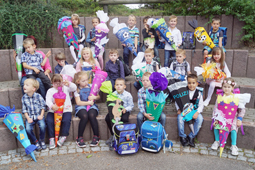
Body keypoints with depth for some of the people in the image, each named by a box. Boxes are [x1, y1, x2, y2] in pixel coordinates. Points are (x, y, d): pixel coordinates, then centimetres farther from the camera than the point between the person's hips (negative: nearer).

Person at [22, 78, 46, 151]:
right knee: (28, 129, -23)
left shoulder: (38, 96, -5)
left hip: (39, 116, -2)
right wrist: (28, 118, -6)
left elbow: (43, 106, 1)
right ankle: (36, 142, 3)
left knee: (42, 126, -28)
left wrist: (41, 115, -8)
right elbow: (24, 109, 5)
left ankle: (42, 141, 0)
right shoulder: (24, 97, 2)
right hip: (30, 117, 2)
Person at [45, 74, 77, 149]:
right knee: (49, 120, -23)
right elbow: (48, 100, -7)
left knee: (66, 120, -27)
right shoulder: (50, 91, 9)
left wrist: (69, 84, -22)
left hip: (66, 110, 0)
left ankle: (63, 137, -12)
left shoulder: (65, 88, 13)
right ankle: (51, 139, -11)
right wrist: (52, 106, -29)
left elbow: (74, 88, -1)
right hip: (53, 110, 1)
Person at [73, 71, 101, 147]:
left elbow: (98, 97, 13)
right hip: (81, 107, -1)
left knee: (92, 115, -33)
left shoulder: (91, 87, 12)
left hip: (92, 106, 1)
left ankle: (96, 136, -17)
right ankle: (80, 138, -20)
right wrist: (88, 103, -15)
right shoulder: (77, 90, 5)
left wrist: (94, 97, -10)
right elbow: (78, 102, -5)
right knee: (84, 116, -35)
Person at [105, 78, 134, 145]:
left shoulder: (128, 95, -8)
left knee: (124, 119, -34)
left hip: (124, 111, -3)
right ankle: (113, 135, 0)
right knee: (107, 118, -20)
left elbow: (131, 105, -5)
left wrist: (125, 109, -23)